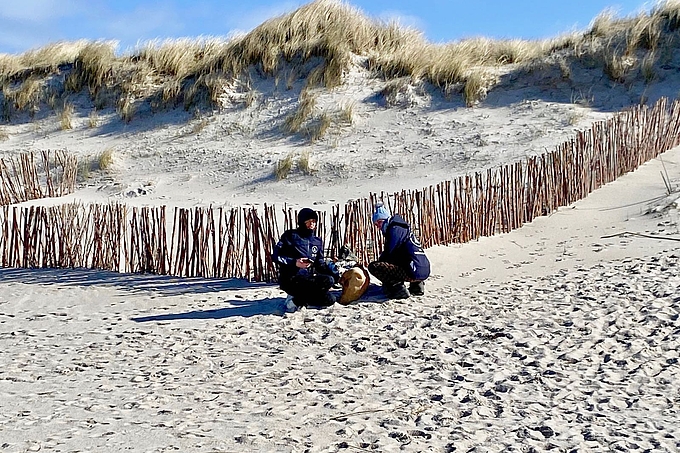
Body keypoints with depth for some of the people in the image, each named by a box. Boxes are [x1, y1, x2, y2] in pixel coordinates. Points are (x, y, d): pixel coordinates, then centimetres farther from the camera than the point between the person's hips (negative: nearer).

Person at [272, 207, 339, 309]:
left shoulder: (317, 241, 18)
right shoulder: (290, 236, 0)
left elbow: (319, 262, 18)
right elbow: (275, 256, -5)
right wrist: (294, 262, -19)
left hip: (308, 278, 7)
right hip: (290, 280, -7)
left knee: (330, 300, -11)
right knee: (328, 280, -25)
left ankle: (298, 300, -3)